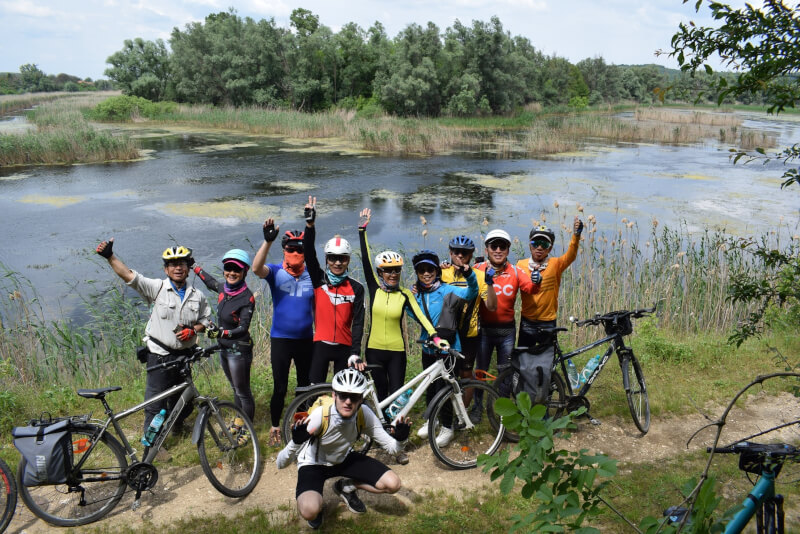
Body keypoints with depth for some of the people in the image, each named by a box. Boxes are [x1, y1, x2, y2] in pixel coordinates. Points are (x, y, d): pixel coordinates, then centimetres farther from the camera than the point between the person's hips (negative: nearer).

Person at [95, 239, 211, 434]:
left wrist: (193, 330, -8)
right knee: (155, 403, -2)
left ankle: (177, 426, 44)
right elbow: (129, 276, -17)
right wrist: (110, 256, -30)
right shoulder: (157, 288, -7)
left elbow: (206, 320, 12)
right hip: (159, 356, -4)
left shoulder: (197, 296, 4)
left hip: (184, 356, 4)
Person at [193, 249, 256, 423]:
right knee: (236, 390, 20)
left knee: (243, 392, 2)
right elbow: (211, 282, 26)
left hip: (239, 349, -8)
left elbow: (243, 328, -28)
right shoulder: (224, 288, 0)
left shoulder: (247, 298, -21)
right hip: (224, 348, 8)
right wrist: (195, 267, 34)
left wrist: (221, 333, -43)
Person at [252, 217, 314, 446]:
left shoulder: (312, 275, 1)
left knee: (305, 385, 14)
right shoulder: (276, 272, -6)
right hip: (280, 339, -2)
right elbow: (256, 268, -28)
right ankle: (275, 428, 22)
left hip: (306, 340, 2)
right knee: (280, 388, 2)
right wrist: (268, 241, -39)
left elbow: (316, 307, 9)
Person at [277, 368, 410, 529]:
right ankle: (317, 502, 4)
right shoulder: (319, 415, -33)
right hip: (314, 464, -4)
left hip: (344, 459, 4)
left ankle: (346, 487, 13)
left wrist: (399, 438, -36)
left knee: (392, 484, -14)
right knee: (309, 512, -35)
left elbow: (391, 448, -13)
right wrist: (297, 442, -54)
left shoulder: (364, 414, -22)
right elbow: (281, 464, -33)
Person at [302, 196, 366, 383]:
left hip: (344, 347, 1)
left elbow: (358, 322, -4)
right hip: (321, 345, 0)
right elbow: (309, 253, -13)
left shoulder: (356, 288, 0)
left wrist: (356, 353, -13)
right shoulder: (319, 279, 1)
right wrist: (310, 223, -26)